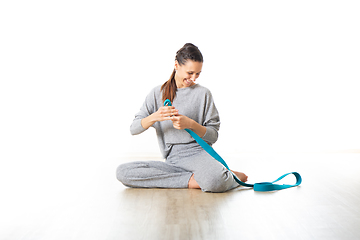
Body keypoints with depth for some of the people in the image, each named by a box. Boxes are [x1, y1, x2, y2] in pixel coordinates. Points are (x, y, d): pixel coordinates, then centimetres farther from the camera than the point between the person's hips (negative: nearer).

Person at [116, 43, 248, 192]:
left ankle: (230, 176, -1)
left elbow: (213, 136, 3)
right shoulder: (157, 93, 9)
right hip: (171, 160, 4)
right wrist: (154, 117, -17)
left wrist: (191, 124, -16)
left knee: (215, 182, -40)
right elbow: (133, 129, 3)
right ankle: (192, 180, -19)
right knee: (122, 172, -21)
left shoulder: (203, 93, 5)